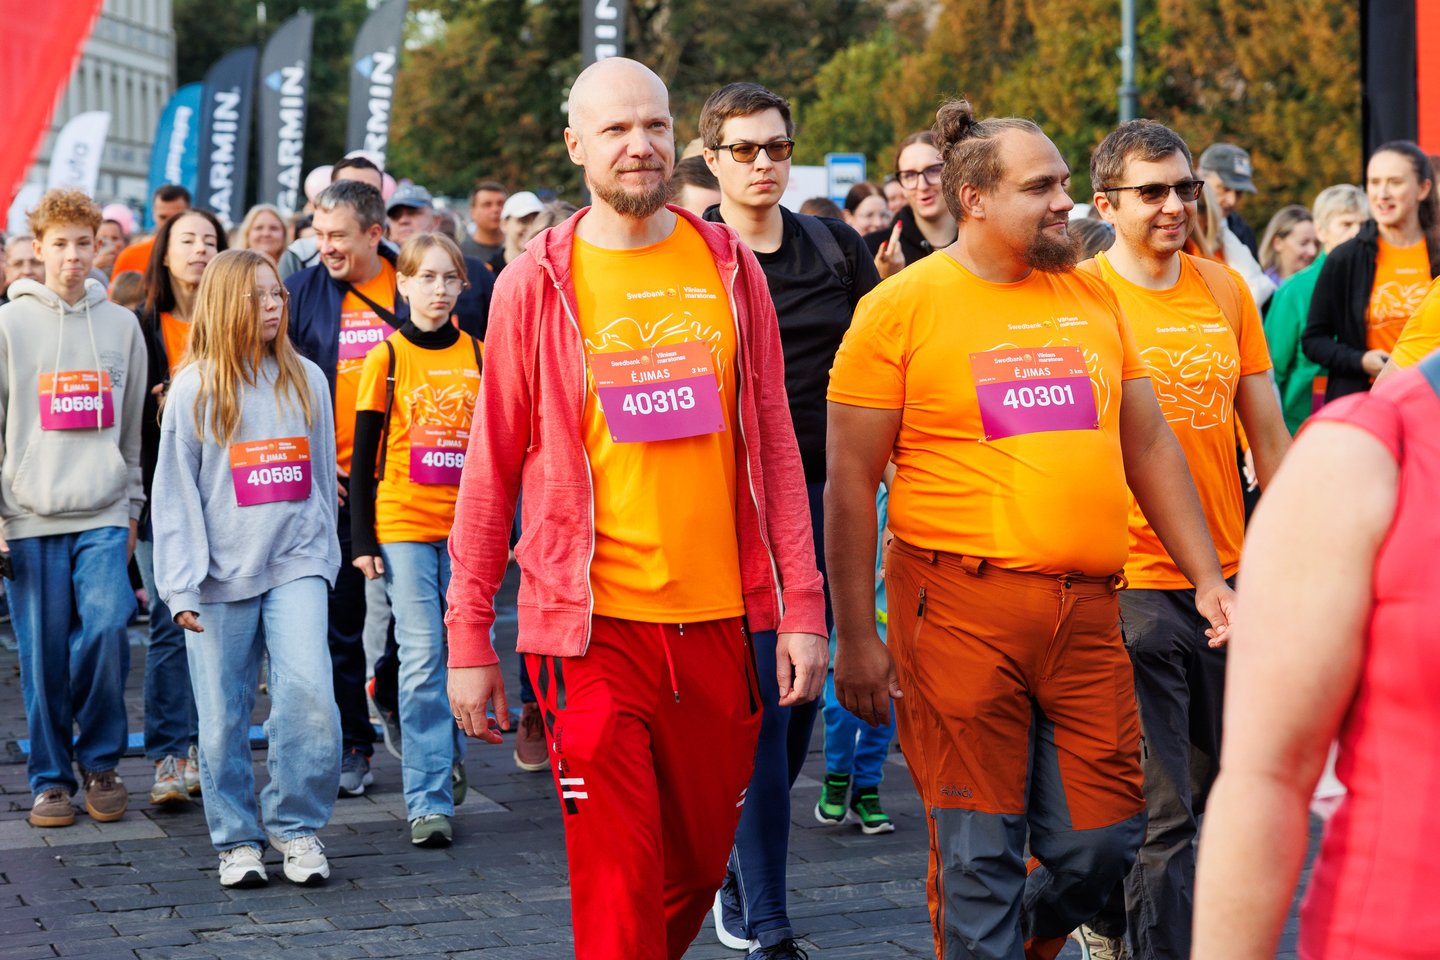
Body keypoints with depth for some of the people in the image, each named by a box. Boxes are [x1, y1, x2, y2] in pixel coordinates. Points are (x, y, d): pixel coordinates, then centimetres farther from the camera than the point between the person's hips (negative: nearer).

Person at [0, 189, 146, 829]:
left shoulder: (122, 325, 11)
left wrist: (132, 507, 13)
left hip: (104, 516, 1)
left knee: (106, 628, -15)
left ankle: (99, 759, 4)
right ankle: (51, 777, 13)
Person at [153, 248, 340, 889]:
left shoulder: (306, 380, 9)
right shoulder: (194, 390, 1)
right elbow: (175, 493, 0)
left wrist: (325, 555, 12)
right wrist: (182, 584, -6)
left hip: (296, 564, 1)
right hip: (222, 574, -1)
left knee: (308, 691, -15)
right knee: (223, 716, 3)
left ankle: (297, 826, 1)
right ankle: (237, 840, 18)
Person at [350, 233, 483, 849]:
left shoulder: (478, 355, 7)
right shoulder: (386, 358, 0)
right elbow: (363, 456, 1)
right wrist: (362, 539, -4)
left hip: (466, 527, 2)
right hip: (403, 526, -2)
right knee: (422, 658, -7)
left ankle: (445, 758, 26)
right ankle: (428, 802, -5)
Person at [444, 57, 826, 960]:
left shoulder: (730, 267, 6)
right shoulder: (537, 283, 0)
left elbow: (776, 445, 7)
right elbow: (493, 468, 3)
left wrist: (802, 607, 1)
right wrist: (470, 639, 1)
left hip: (721, 617, 3)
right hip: (596, 628, -3)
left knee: (698, 870, 13)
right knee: (620, 885, -6)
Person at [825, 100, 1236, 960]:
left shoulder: (1092, 297, 13)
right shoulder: (902, 307, -2)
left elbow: (1150, 446, 18)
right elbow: (850, 479, -3)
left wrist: (1208, 576, 11)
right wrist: (855, 637, -5)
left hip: (1087, 613, 5)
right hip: (962, 607, -4)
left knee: (1104, 843, 6)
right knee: (979, 852, 0)